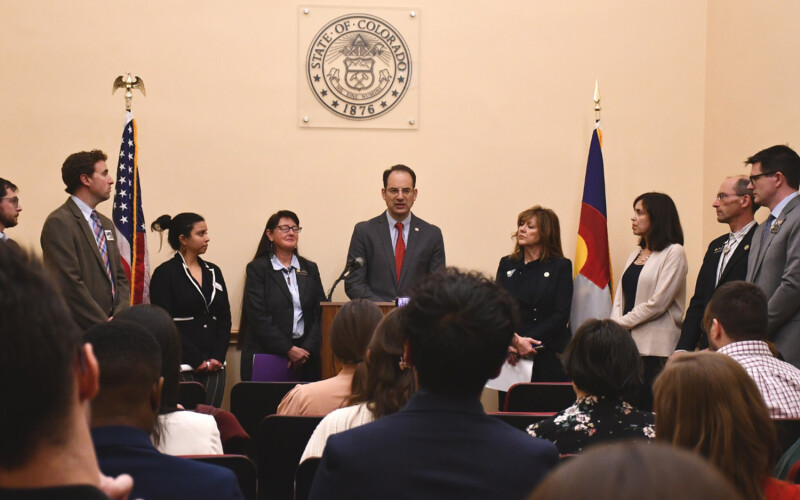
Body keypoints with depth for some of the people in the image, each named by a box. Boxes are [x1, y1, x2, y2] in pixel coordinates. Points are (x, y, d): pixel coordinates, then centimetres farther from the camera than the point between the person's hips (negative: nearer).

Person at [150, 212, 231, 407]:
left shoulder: (213, 272, 16)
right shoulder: (165, 274, -2)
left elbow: (225, 318, 13)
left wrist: (217, 357, -2)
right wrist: (198, 360, -12)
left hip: (214, 366, 5)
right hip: (182, 367, -5)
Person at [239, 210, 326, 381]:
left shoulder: (309, 269, 15)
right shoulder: (257, 269, 2)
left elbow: (320, 313, 8)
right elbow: (258, 317, -7)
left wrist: (307, 349, -7)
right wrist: (288, 349, -13)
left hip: (306, 354, 3)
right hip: (265, 355, -3)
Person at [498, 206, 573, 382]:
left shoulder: (561, 266, 3)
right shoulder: (507, 264, 13)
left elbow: (561, 315, -5)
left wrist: (527, 342, -14)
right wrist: (515, 340, -15)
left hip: (549, 355, -3)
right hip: (510, 354, 3)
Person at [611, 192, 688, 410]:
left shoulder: (674, 253, -5)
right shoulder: (636, 253, 18)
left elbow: (658, 303, -12)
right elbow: (620, 296, 14)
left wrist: (621, 323, -7)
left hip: (656, 346, -7)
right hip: (629, 343, 7)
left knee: (651, 408, -7)